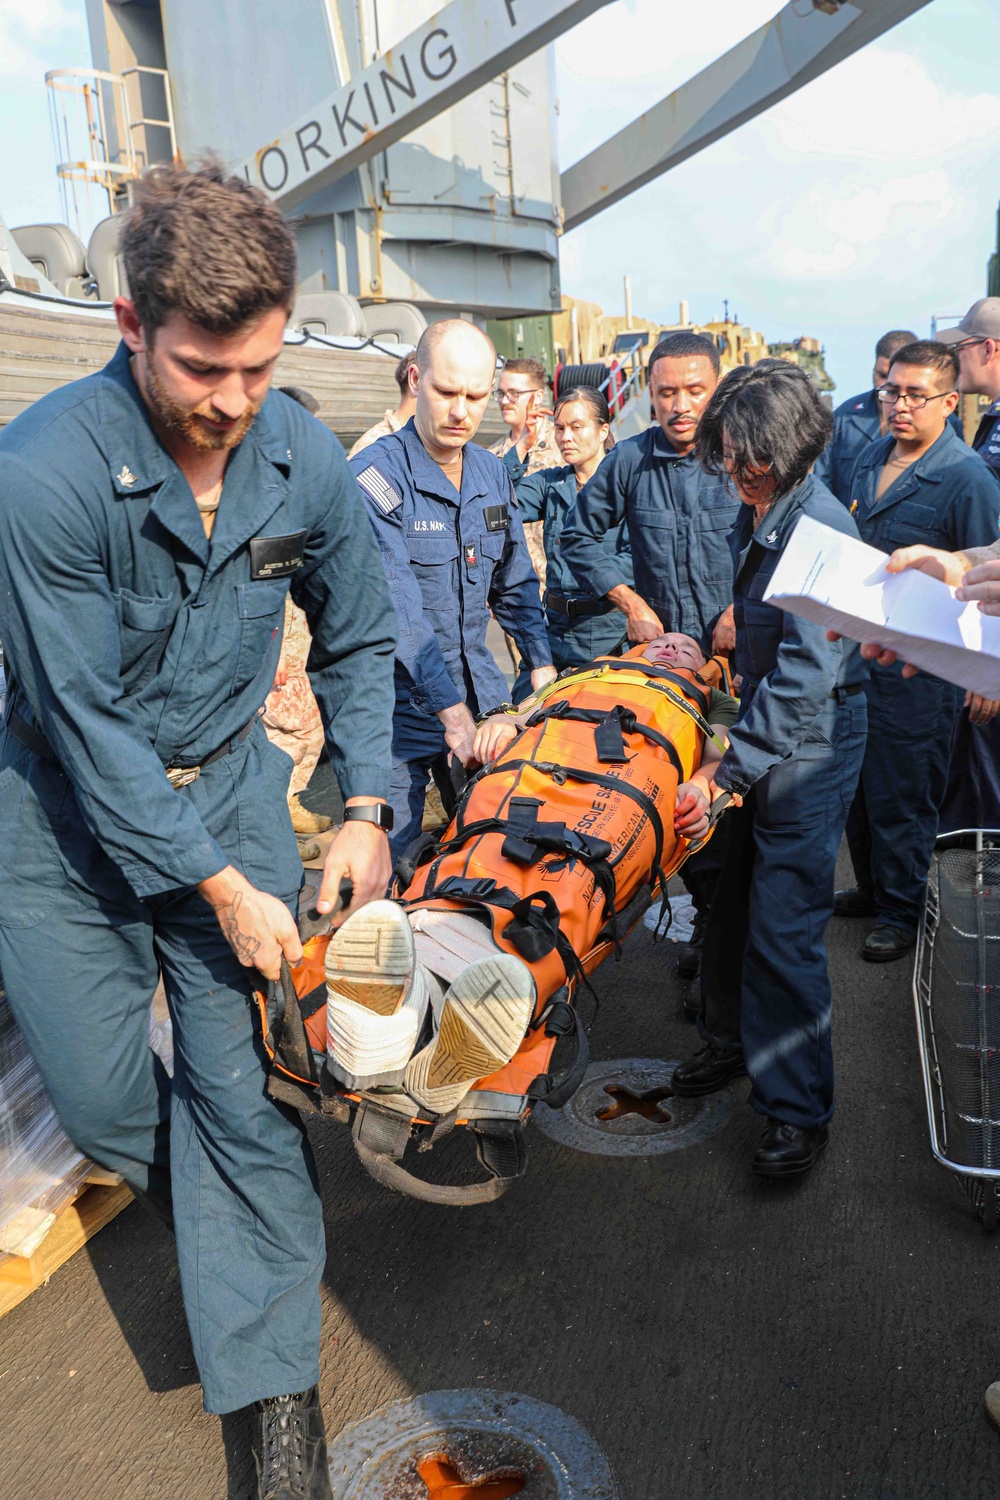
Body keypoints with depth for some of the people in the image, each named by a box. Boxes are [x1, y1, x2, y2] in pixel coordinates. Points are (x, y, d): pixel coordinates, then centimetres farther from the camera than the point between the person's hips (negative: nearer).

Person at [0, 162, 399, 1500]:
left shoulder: (306, 459, -11)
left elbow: (358, 641, 4)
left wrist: (364, 812, -2)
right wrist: (221, 887, -18)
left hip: (227, 784, 2)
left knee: (245, 1088, 1)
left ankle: (272, 1376, 18)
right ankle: (196, 1203, 45)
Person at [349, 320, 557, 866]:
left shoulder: (492, 474, 8)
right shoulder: (376, 477, -14)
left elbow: (514, 584, 18)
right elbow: (398, 611, -22)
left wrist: (541, 666, 8)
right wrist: (453, 713, -26)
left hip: (483, 694, 6)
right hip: (401, 703, -6)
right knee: (386, 866, -1)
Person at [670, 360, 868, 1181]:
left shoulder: (821, 529, -21)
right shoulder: (757, 514, 5)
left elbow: (806, 676, -26)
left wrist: (726, 773, -27)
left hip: (812, 742, -8)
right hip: (761, 722, 8)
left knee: (783, 928, -6)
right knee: (731, 897, 16)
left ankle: (799, 1109, 9)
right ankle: (733, 1039, 37)